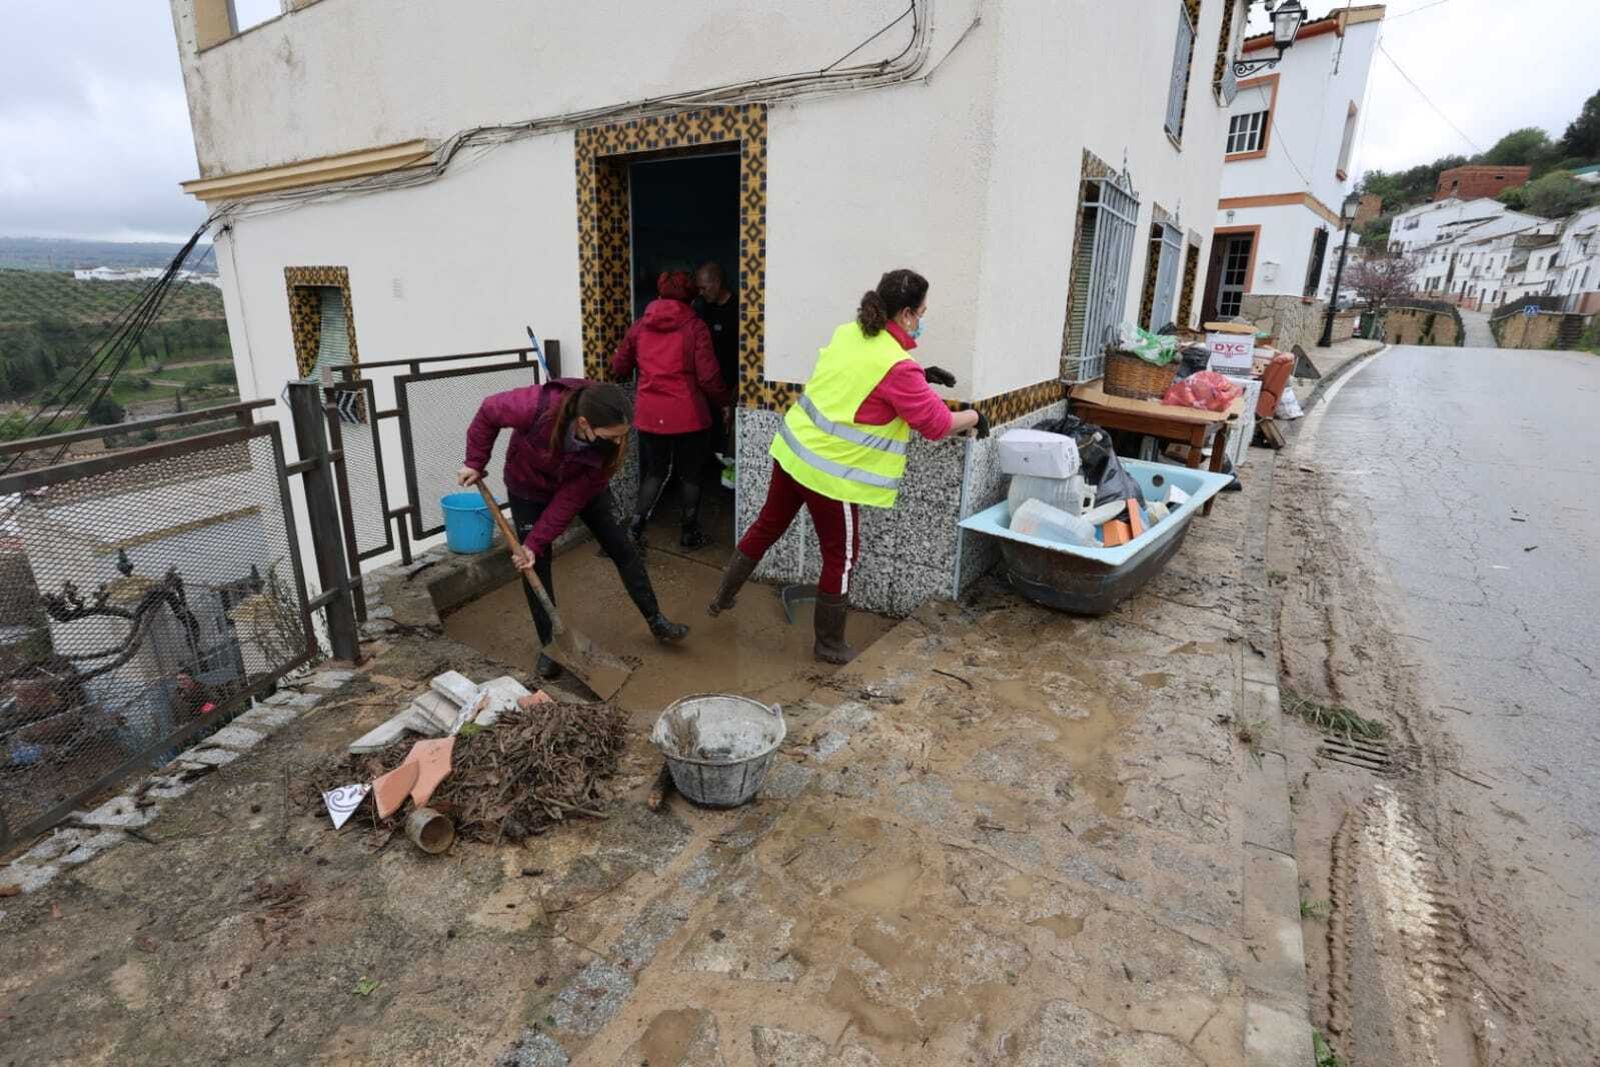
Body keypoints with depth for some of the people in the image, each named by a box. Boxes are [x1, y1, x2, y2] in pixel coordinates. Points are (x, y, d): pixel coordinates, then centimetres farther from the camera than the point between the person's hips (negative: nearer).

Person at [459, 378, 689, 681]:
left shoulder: (611, 443, -34)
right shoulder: (536, 406, -42)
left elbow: (572, 499, -28)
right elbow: (489, 412, -19)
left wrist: (536, 543, -27)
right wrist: (475, 463, -14)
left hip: (583, 487, 2)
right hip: (529, 488, -1)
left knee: (622, 549, 3)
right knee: (536, 567, -3)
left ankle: (656, 621, 20)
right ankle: (549, 645, 14)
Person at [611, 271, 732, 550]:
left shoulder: (639, 326, 5)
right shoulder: (695, 327, -7)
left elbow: (618, 368, 13)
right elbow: (708, 377, -11)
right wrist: (725, 401, 6)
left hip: (650, 415, 4)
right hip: (688, 415, -3)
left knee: (654, 472, 18)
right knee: (690, 475, 12)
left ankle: (637, 525, 10)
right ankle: (688, 532, 21)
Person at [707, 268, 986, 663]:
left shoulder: (849, 333, 4)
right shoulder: (897, 366, -19)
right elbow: (937, 425, -12)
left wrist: (919, 376, 19)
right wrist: (974, 417, 8)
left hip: (794, 449, 8)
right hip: (831, 471, -8)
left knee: (768, 525, 24)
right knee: (841, 557, 10)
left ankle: (723, 598, 41)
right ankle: (830, 644, 25)